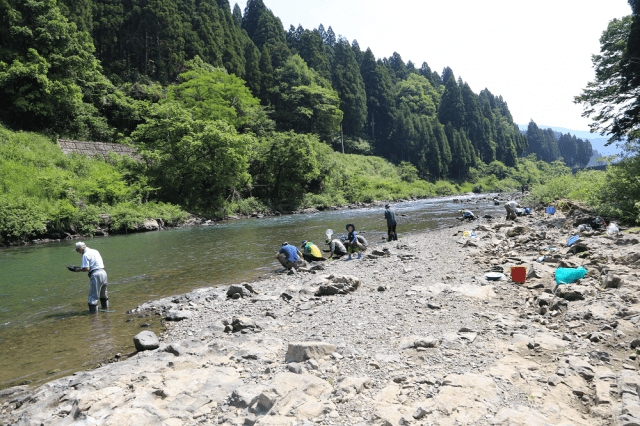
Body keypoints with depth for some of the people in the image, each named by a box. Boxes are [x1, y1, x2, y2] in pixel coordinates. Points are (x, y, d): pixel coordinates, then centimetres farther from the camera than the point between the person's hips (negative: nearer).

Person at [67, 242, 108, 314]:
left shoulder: (85, 255, -7)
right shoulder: (96, 251, 17)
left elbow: (86, 269, -15)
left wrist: (77, 270, -2)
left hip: (95, 274, -8)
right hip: (103, 272, 8)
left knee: (93, 294, 1)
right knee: (103, 292, 24)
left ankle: (93, 310, 4)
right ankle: (105, 306, 34)